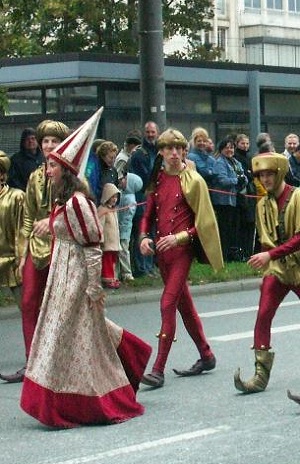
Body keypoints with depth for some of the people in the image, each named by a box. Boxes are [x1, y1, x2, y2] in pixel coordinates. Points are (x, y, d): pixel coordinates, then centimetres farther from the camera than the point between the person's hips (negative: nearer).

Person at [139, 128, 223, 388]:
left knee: (168, 303, -13)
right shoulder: (157, 179, 10)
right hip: (161, 249, 7)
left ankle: (159, 369, -13)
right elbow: (149, 214, 16)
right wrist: (144, 237, -3)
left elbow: (202, 221, -6)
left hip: (182, 249, -7)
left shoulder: (193, 181, -6)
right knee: (184, 304, 15)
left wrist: (179, 237, -17)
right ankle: (206, 357, 30)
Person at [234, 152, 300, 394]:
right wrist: (264, 260, 8)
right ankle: (261, 375, -12)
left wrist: (271, 255, -24)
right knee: (263, 317, -11)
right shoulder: (263, 204, 8)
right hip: (275, 268, 4)